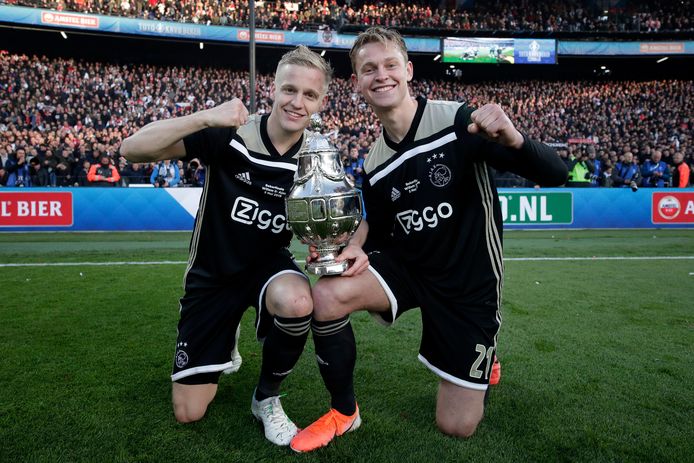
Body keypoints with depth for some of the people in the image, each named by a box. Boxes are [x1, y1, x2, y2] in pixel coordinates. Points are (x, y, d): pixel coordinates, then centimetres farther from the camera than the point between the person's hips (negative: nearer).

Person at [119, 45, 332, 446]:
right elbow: (132, 150, -25)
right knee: (189, 413, 3)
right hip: (212, 275, -1)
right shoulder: (228, 135, -19)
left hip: (268, 264, 1)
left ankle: (267, 397, -5)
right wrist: (206, 117, -37)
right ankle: (225, 343, 37)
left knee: (297, 303, -38)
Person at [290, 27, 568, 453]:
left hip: (470, 280, -3)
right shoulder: (375, 163, -1)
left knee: (457, 427, 2)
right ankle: (344, 413, 2)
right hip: (407, 265, 4)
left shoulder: (457, 122, -17)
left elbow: (554, 174, -19)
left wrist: (513, 140, -40)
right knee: (326, 297, -24)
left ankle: (481, 361, 38)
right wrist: (358, 248, -12)